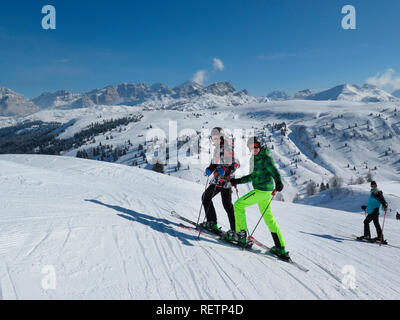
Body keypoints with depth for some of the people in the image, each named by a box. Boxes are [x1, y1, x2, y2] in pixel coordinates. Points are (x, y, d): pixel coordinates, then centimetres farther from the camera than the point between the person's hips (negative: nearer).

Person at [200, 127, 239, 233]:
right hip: (218, 178, 9)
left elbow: (235, 163, -17)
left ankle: (212, 223, 2)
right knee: (227, 205, 10)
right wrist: (209, 169, 7)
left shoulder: (228, 147, -12)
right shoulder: (217, 148, 17)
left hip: (225, 180, -9)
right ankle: (235, 228, 13)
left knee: (206, 197, 0)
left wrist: (225, 170, -26)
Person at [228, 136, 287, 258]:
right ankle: (280, 248, 15)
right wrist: (238, 181, 21)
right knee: (269, 218, 11)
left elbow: (273, 170, -21)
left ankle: (241, 234, 2)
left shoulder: (265, 157, -8)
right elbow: (253, 176, 25)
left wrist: (278, 182, -39)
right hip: (263, 191, 9)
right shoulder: (255, 159, 18)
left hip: (262, 190, -9)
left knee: (238, 205, -4)